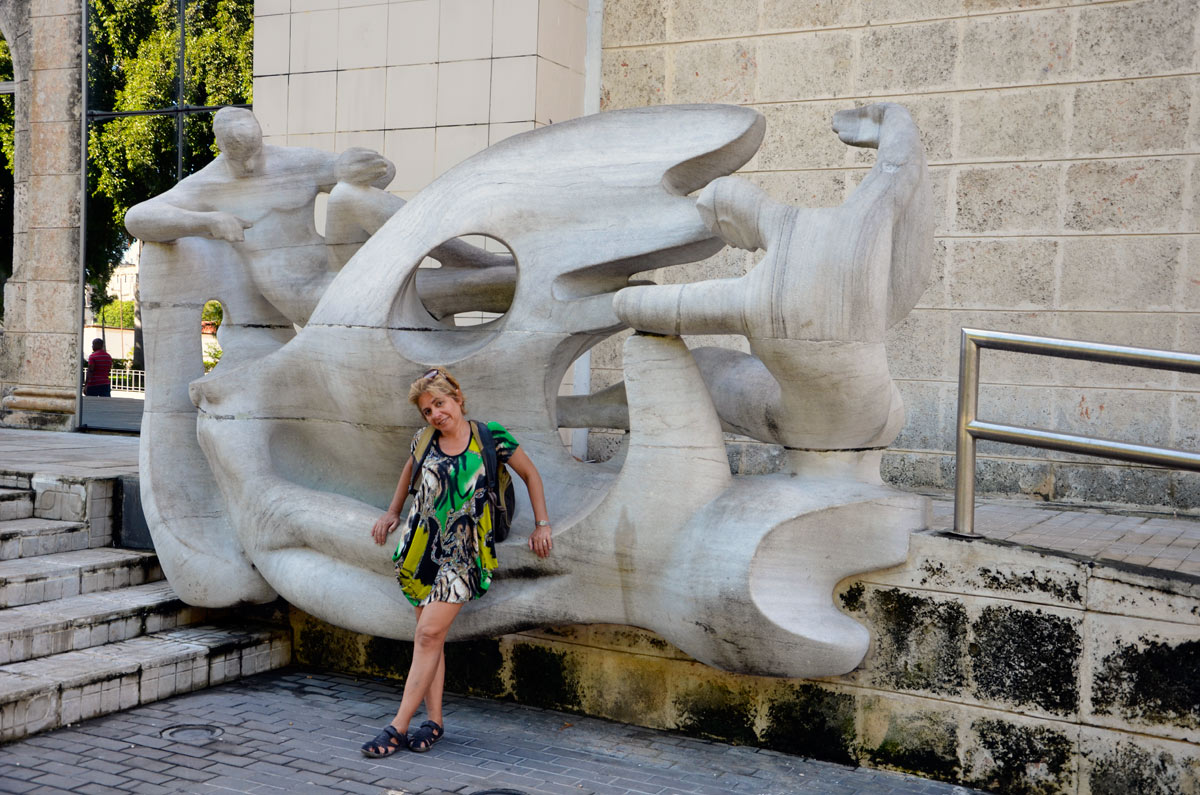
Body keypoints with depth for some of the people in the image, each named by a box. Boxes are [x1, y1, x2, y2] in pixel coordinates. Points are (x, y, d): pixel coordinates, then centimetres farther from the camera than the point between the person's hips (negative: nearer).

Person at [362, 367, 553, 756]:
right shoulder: (424, 443, 5)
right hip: (422, 546, 4)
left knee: (429, 633, -12)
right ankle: (433, 721, 9)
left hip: (462, 552, -3)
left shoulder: (490, 437, -4)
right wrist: (392, 513, 29)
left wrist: (542, 525, 4)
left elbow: (530, 474, 7)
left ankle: (400, 725, -9)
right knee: (429, 635, 2)